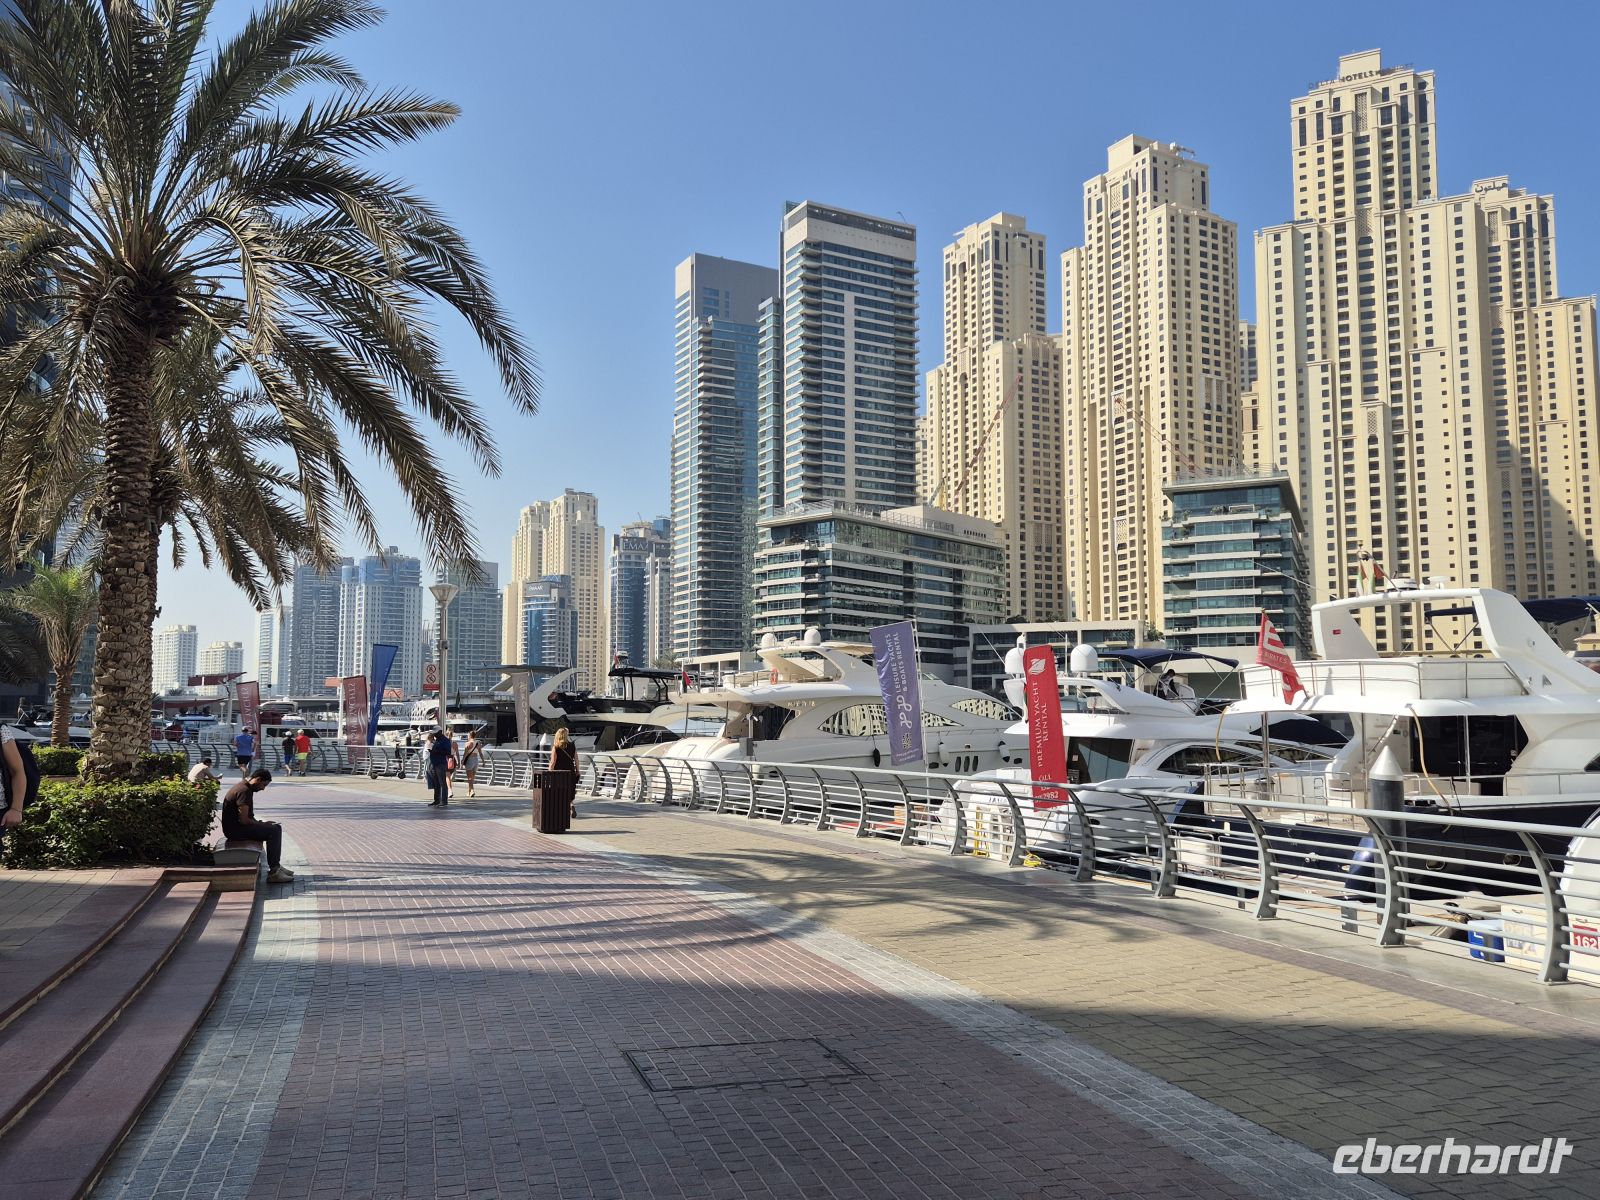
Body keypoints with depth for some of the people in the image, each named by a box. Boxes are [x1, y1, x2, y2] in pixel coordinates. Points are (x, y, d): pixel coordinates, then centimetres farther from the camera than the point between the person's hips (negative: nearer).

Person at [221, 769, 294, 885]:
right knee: (273, 830, -18)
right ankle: (273, 873, -16)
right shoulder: (244, 791, -20)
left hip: (236, 825, 10)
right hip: (235, 829, -10)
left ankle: (276, 866, 8)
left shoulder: (246, 787, 13)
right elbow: (244, 820, -24)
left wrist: (260, 823, 4)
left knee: (276, 828, 8)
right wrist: (262, 824, -11)